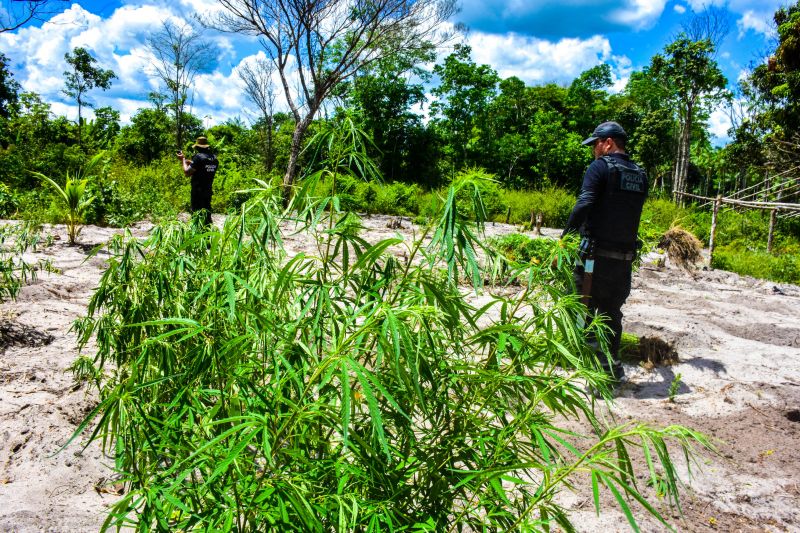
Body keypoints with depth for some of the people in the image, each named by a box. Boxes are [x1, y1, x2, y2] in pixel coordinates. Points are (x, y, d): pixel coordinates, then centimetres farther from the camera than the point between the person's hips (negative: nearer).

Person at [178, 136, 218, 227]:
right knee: (207, 213, 16)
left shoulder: (199, 157, -17)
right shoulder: (214, 158, 5)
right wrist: (190, 162, 18)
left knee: (197, 213, 0)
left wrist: (183, 159, -1)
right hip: (208, 191, 7)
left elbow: (187, 173, -15)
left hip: (198, 191, -7)